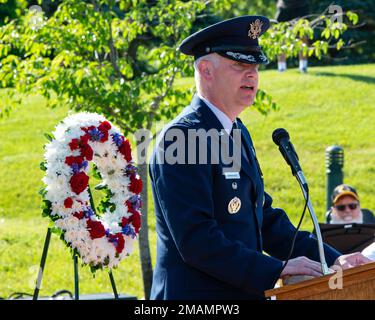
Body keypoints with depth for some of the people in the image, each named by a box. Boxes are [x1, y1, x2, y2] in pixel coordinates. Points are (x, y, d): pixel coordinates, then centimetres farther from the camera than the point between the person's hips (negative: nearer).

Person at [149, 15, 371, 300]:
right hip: (197, 295, -9)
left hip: (244, 292, 9)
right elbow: (196, 241, -23)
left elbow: (265, 220, 16)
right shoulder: (181, 137, -16)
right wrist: (277, 271, -24)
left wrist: (332, 260, 4)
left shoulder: (238, 134, 14)